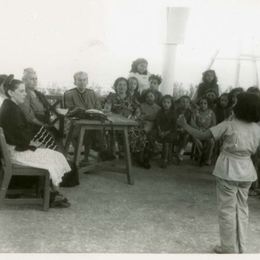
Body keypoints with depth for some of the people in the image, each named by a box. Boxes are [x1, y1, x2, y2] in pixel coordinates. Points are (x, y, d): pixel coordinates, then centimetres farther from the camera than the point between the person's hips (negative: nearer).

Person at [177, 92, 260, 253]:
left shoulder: (229, 125, -15)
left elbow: (203, 136, -15)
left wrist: (184, 125, -4)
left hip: (228, 172, -5)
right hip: (247, 172, 5)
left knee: (227, 209, 6)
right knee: (242, 208, 16)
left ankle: (230, 249, 14)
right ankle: (241, 248, 23)